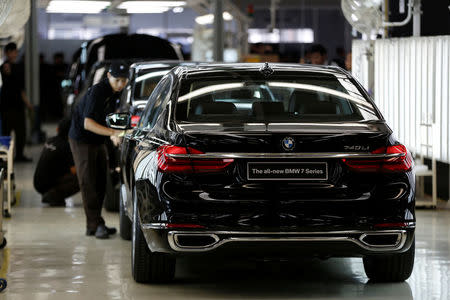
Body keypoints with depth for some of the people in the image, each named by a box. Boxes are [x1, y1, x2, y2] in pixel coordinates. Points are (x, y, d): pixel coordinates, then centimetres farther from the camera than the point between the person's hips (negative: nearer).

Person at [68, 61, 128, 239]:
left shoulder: (117, 92, 1)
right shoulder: (97, 92, -25)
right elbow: (88, 123, -33)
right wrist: (113, 132, -42)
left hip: (98, 142, 8)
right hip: (82, 139, -8)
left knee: (100, 183, 8)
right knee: (89, 183, -9)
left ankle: (94, 225, 15)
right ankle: (95, 225, -11)